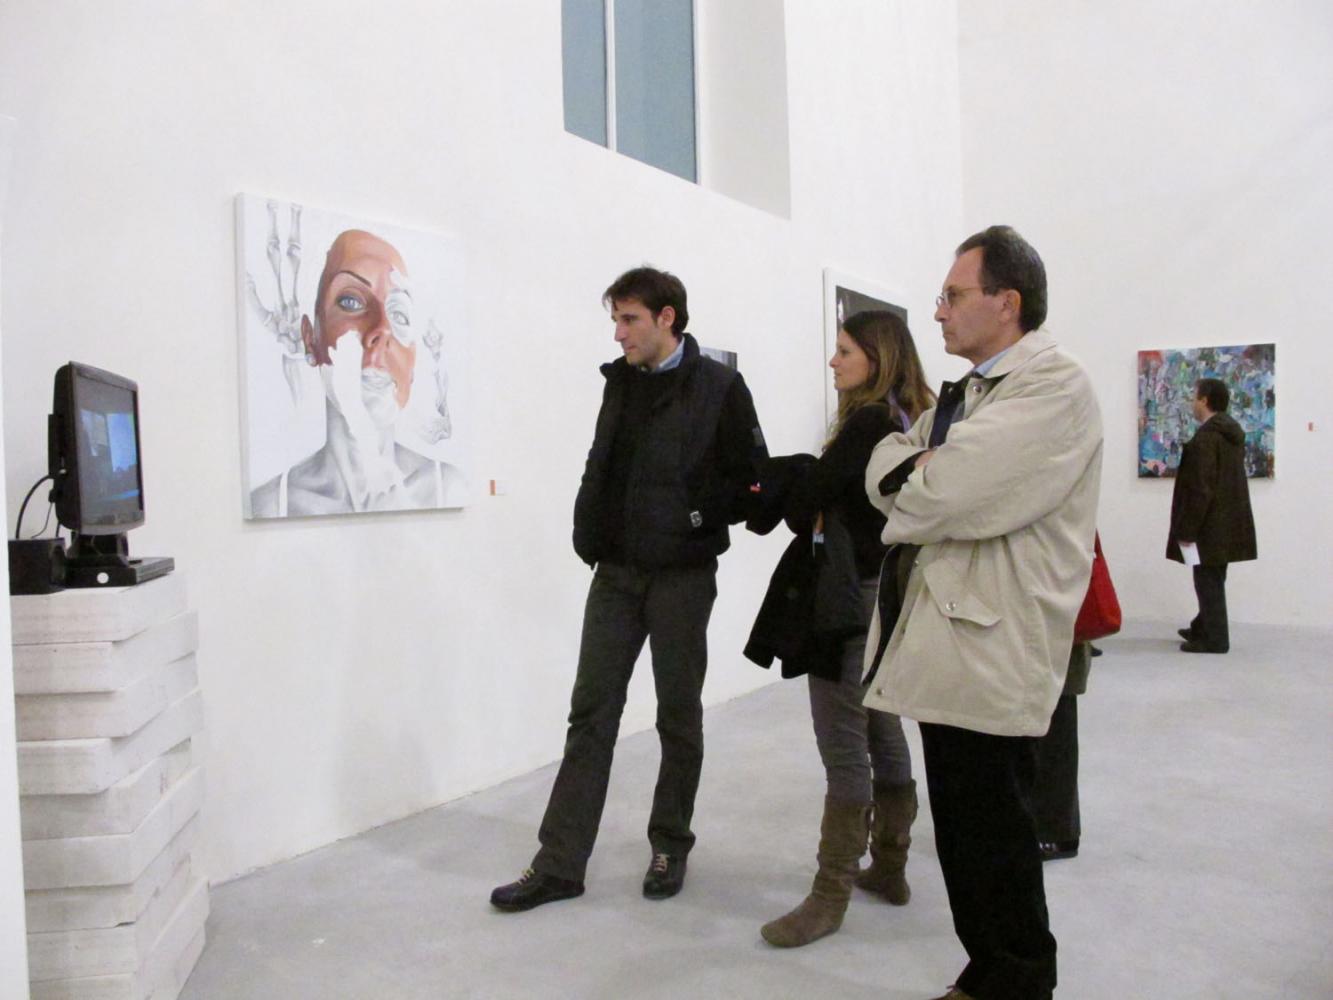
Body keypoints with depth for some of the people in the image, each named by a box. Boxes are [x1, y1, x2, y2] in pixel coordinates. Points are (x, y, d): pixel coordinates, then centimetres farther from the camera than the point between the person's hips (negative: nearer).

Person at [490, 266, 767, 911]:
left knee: (678, 715, 9)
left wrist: (696, 519, -15)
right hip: (615, 572, 5)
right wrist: (589, 534, 1)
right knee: (591, 712, 5)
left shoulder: (719, 387, -6)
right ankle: (559, 864, 11)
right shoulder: (621, 381, 10)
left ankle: (670, 846, 27)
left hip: (681, 575, -4)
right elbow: (602, 465, 13)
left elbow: (753, 479, -7)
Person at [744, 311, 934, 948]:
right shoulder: (909, 421, 13)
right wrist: (808, 503, -2)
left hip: (852, 601, -10)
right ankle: (889, 868, 30)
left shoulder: (868, 422, -15)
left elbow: (806, 498, -15)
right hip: (886, 595, 10)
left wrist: (775, 480, 4)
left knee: (843, 747, -4)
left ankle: (830, 896, 4)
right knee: (884, 734, 17)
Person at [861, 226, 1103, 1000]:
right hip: (943, 643, 9)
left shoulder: (1057, 389, -13)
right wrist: (911, 465, -11)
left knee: (993, 837, 4)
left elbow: (941, 494, -24)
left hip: (993, 652, -9)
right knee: (962, 830, 17)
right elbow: (886, 471, 10)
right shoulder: (960, 393, 17)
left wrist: (907, 478, -3)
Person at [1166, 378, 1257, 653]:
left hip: (1210, 524, -9)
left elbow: (1200, 488, -22)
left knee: (1208, 581, -1)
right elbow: (1229, 479, 15)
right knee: (1212, 580, 19)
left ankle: (1214, 639, 6)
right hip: (1228, 522, 9)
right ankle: (1204, 628, 31)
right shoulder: (1232, 432, 11)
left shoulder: (1205, 437, -19)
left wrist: (1187, 529, -18)